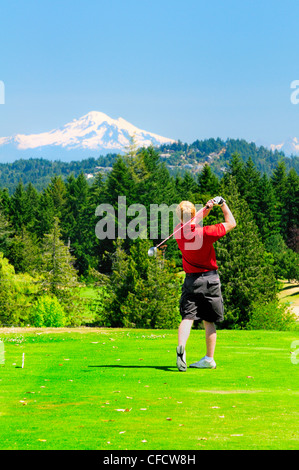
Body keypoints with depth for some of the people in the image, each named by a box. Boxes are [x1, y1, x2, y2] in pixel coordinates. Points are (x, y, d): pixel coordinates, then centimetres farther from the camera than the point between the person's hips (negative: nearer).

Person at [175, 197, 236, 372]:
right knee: (209, 320, 8)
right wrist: (223, 204, 2)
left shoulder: (179, 231, -6)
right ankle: (209, 359, 12)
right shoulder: (205, 232, -17)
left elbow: (192, 221, 14)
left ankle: (181, 347, -32)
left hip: (191, 279, 2)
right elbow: (231, 223, -5)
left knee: (187, 317, -4)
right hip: (210, 279, -2)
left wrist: (207, 209, -1)